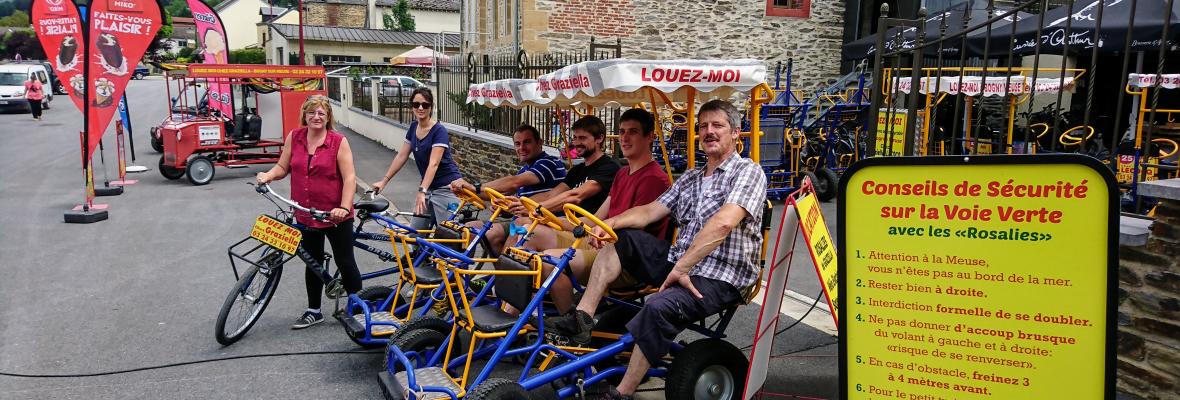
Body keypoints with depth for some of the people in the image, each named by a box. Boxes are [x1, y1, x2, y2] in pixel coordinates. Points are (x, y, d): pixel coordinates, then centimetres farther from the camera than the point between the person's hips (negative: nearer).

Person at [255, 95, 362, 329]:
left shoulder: (339, 142, -9)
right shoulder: (294, 137, 3)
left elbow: (349, 177, -13)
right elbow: (283, 167, 10)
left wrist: (344, 207, -23)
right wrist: (268, 176, -11)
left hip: (335, 215, -4)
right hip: (306, 215, 4)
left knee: (345, 262, 3)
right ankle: (313, 311, 30)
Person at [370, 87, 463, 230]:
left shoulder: (439, 131, -17)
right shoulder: (413, 127, 6)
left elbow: (433, 164, -27)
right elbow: (401, 156, 9)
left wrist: (422, 191, -37)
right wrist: (384, 181, 6)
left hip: (446, 189, -7)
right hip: (429, 187, 7)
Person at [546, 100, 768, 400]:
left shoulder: (748, 171, -7)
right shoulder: (690, 178, 18)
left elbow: (723, 222, -23)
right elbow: (650, 210, 11)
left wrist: (681, 268, -26)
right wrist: (610, 222, -8)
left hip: (720, 277, -8)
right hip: (678, 261, 8)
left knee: (660, 306, -34)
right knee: (620, 238, 2)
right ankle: (582, 318, -5)